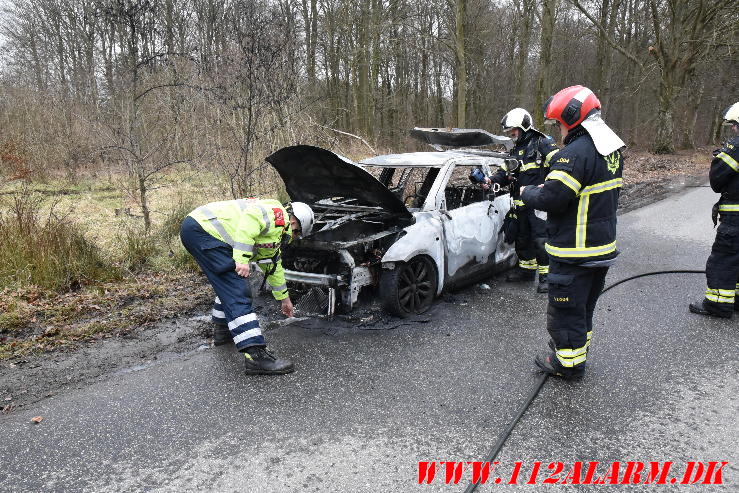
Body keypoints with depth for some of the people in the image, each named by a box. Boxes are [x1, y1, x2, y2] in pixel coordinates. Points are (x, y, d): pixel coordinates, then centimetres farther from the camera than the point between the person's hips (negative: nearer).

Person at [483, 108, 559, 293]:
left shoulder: (543, 144, -6)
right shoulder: (515, 150, 18)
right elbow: (504, 171, 14)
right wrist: (491, 179, -5)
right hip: (521, 204, 8)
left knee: (541, 239, -8)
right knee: (522, 238, 17)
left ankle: (547, 275, 3)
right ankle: (526, 269, 33)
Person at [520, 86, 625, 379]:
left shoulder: (576, 153, -23)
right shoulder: (613, 149, 9)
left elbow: (551, 199, -27)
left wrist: (527, 192, -6)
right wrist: (545, 187, 8)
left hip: (575, 251, -9)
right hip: (603, 245, 10)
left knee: (565, 309, 6)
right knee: (585, 305, 25)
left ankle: (569, 363, 19)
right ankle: (578, 346, 42)